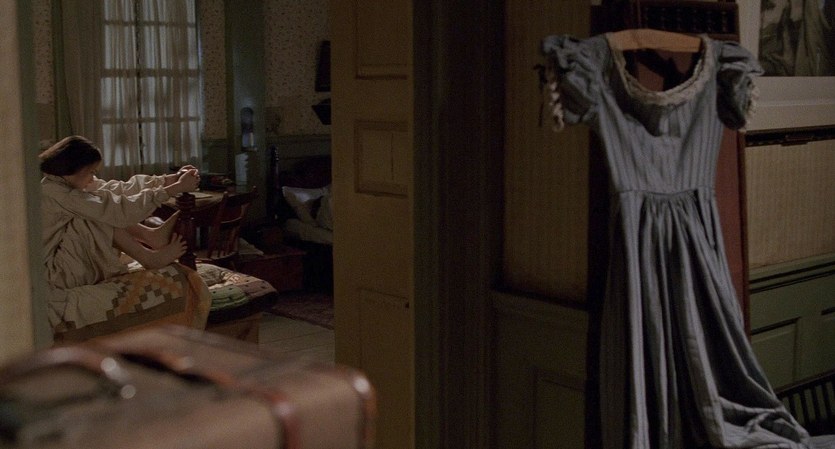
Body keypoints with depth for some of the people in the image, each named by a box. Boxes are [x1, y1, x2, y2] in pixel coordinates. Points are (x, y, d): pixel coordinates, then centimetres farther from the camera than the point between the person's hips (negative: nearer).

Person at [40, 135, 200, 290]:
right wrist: (177, 188, -25)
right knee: (108, 215, -19)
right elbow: (118, 210, -26)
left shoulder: (64, 183, 5)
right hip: (56, 273, -9)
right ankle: (150, 258, -11)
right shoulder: (56, 193, -24)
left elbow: (118, 189, 2)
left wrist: (172, 179, -6)